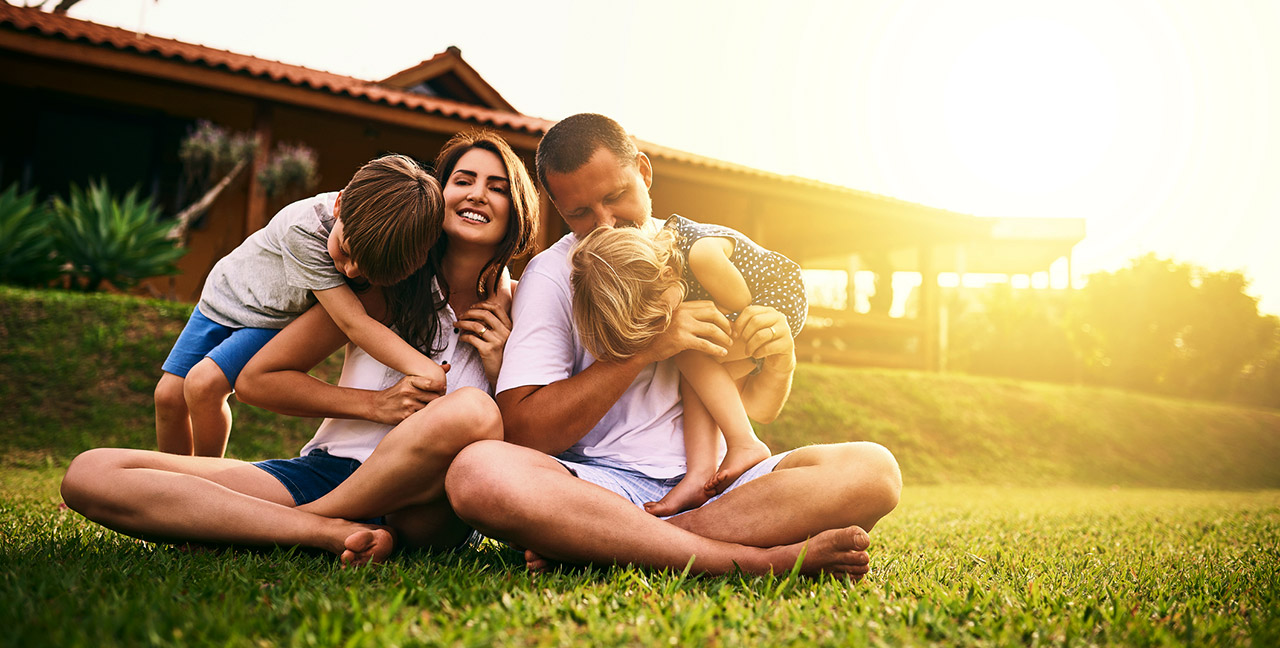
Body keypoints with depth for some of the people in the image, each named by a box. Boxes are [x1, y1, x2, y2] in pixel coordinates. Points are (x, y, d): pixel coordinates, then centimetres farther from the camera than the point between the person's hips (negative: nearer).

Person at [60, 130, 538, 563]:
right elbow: (258, 379, 4)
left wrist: (502, 366, -11)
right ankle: (333, 531, -29)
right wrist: (375, 404, -9)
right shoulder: (387, 284, 3)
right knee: (91, 474, -14)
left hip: (425, 506, -1)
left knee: (472, 411, -38)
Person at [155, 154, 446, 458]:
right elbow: (353, 323, -46)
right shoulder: (303, 228, -41)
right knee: (169, 394, -2)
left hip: (273, 323, 1)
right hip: (227, 293, -1)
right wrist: (424, 369, -57)